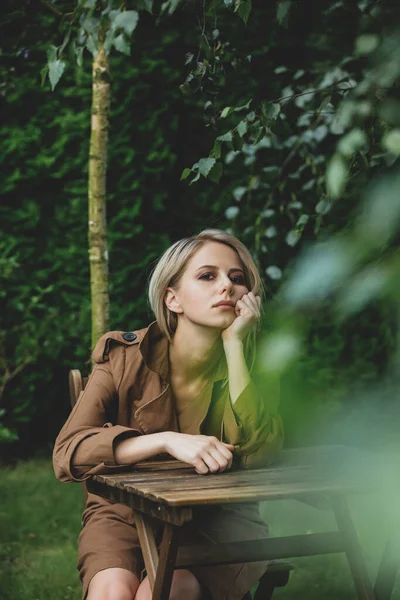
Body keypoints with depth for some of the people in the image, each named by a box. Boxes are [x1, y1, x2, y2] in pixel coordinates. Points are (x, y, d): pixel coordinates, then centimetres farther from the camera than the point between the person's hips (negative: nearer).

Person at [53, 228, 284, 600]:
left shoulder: (252, 363, -5)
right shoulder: (125, 356, -8)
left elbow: (256, 454, -22)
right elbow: (68, 452, -18)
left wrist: (234, 344, -22)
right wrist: (167, 441, -32)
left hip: (218, 517, 0)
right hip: (127, 512, 0)